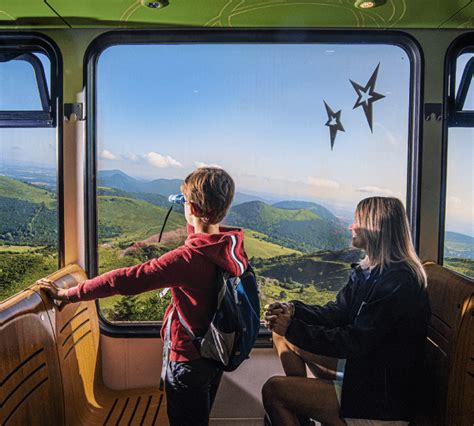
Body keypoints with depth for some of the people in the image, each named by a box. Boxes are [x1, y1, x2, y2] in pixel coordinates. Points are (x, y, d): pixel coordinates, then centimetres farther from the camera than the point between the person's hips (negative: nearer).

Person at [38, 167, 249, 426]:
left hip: (189, 360, -7)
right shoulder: (234, 247, -11)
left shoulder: (187, 258, -32)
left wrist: (66, 294, -23)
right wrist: (192, 223, 21)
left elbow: (127, 280, -32)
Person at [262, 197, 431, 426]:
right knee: (282, 332, 8)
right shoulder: (369, 270, 7)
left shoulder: (397, 282, -24)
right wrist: (293, 310, -13)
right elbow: (337, 312, 4)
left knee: (273, 390, -17)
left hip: (382, 398, -10)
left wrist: (293, 327, -26)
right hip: (361, 365, 10)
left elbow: (356, 342, -26)